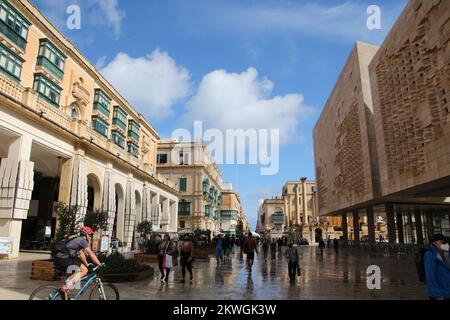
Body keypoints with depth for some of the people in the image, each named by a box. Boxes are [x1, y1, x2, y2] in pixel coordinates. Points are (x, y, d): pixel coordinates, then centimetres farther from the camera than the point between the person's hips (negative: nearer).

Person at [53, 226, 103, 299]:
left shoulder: (78, 240, 25)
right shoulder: (82, 240, -4)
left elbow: (80, 254, 31)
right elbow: (90, 254, -5)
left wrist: (87, 265, 33)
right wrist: (100, 265, -1)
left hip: (58, 258, 10)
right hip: (63, 258, -10)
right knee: (84, 270, -10)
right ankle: (66, 287, -13)